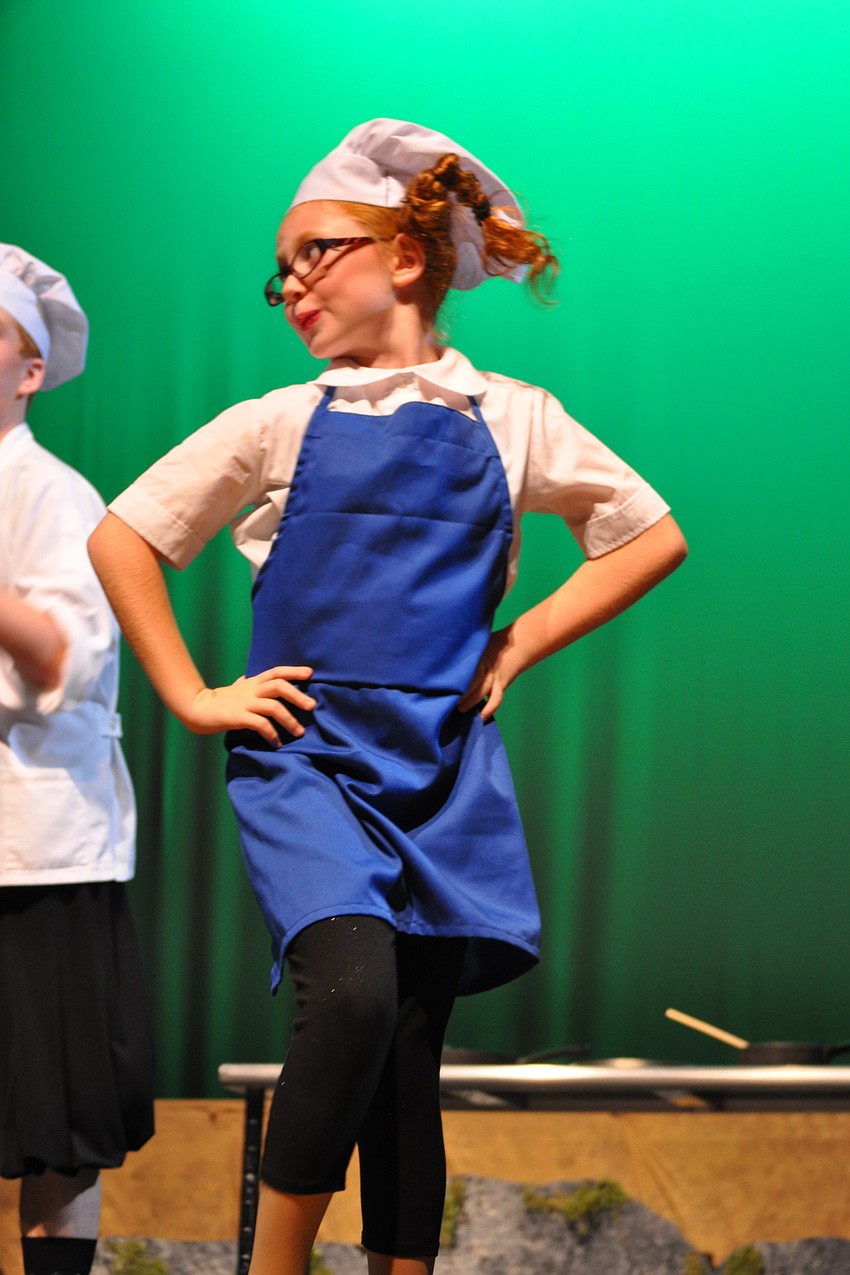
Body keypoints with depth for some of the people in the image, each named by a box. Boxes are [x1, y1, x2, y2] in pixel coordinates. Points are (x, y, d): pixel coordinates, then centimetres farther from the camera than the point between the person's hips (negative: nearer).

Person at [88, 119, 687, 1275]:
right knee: (353, 991, -26)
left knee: (411, 1057, 2)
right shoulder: (280, 425, 7)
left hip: (443, 769, 2)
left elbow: (652, 538, 16)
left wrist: (520, 642, 7)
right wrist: (194, 699, 5)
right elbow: (121, 539, 12)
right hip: (306, 756, -2)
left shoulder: (510, 419, 8)